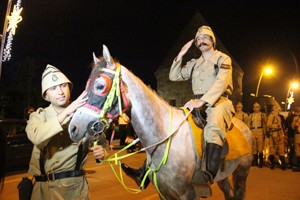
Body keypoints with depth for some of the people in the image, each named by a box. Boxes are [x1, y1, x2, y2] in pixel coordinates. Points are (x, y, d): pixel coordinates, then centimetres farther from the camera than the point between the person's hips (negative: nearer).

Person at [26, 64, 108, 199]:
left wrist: (102, 151, -19)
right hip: (44, 187, 1)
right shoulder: (38, 116, -2)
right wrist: (66, 112, -30)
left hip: (76, 185, 0)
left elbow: (101, 142, 4)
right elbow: (36, 137, -25)